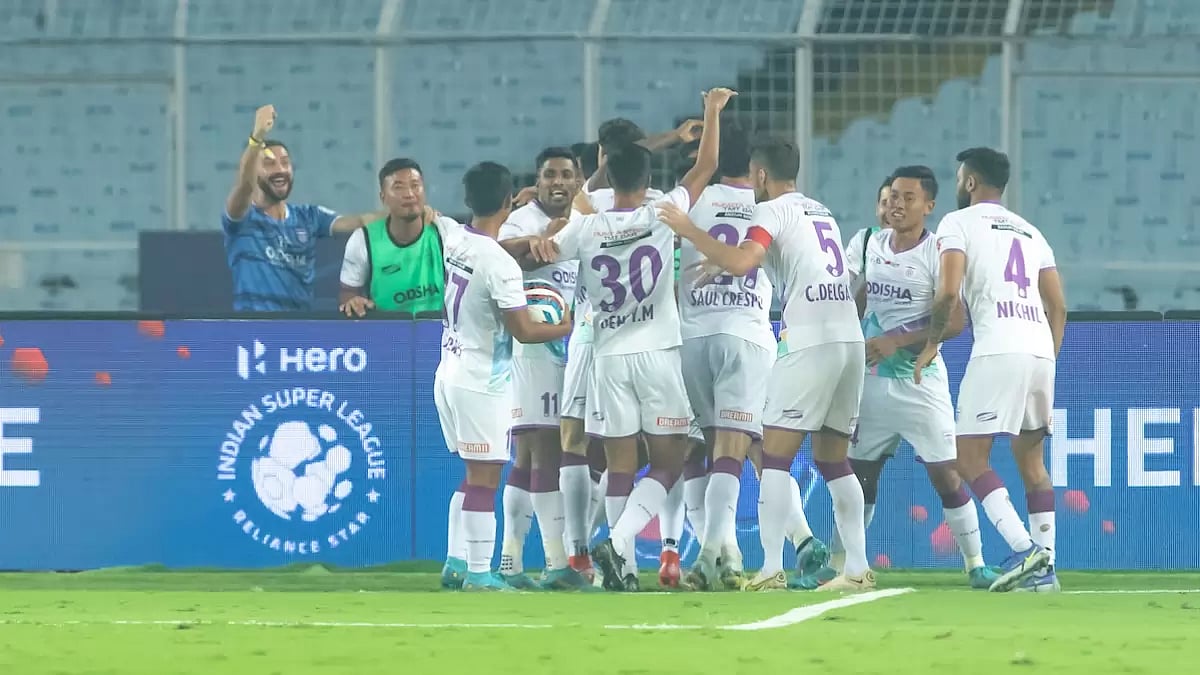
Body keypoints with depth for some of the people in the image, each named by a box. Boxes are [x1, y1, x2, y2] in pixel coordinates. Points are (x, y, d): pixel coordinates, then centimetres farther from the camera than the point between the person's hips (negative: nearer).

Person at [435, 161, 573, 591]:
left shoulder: (454, 241, 2)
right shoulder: (500, 264, -20)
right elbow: (524, 331, -16)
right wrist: (564, 328, 2)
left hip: (449, 374, 8)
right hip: (482, 383, -8)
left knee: (474, 476, 17)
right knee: (485, 479, -3)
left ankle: (456, 561, 16)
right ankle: (479, 574, -3)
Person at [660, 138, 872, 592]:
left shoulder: (773, 211, -2)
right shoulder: (821, 212, 23)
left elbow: (742, 262, -18)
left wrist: (689, 231, -8)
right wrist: (723, 267, 41)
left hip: (810, 343, -8)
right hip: (852, 338, 8)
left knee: (776, 455, -4)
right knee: (833, 459, 13)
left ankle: (771, 570, -12)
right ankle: (858, 569, 6)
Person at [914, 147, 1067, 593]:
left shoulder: (960, 223, 5)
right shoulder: (1030, 232, 24)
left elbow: (948, 292, -8)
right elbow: (1058, 306, 19)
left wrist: (931, 344, 4)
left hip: (997, 352, -7)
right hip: (1040, 350, 7)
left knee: (971, 459, -4)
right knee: (1031, 461, 14)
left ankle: (1025, 550, -20)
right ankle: (1044, 568, 8)